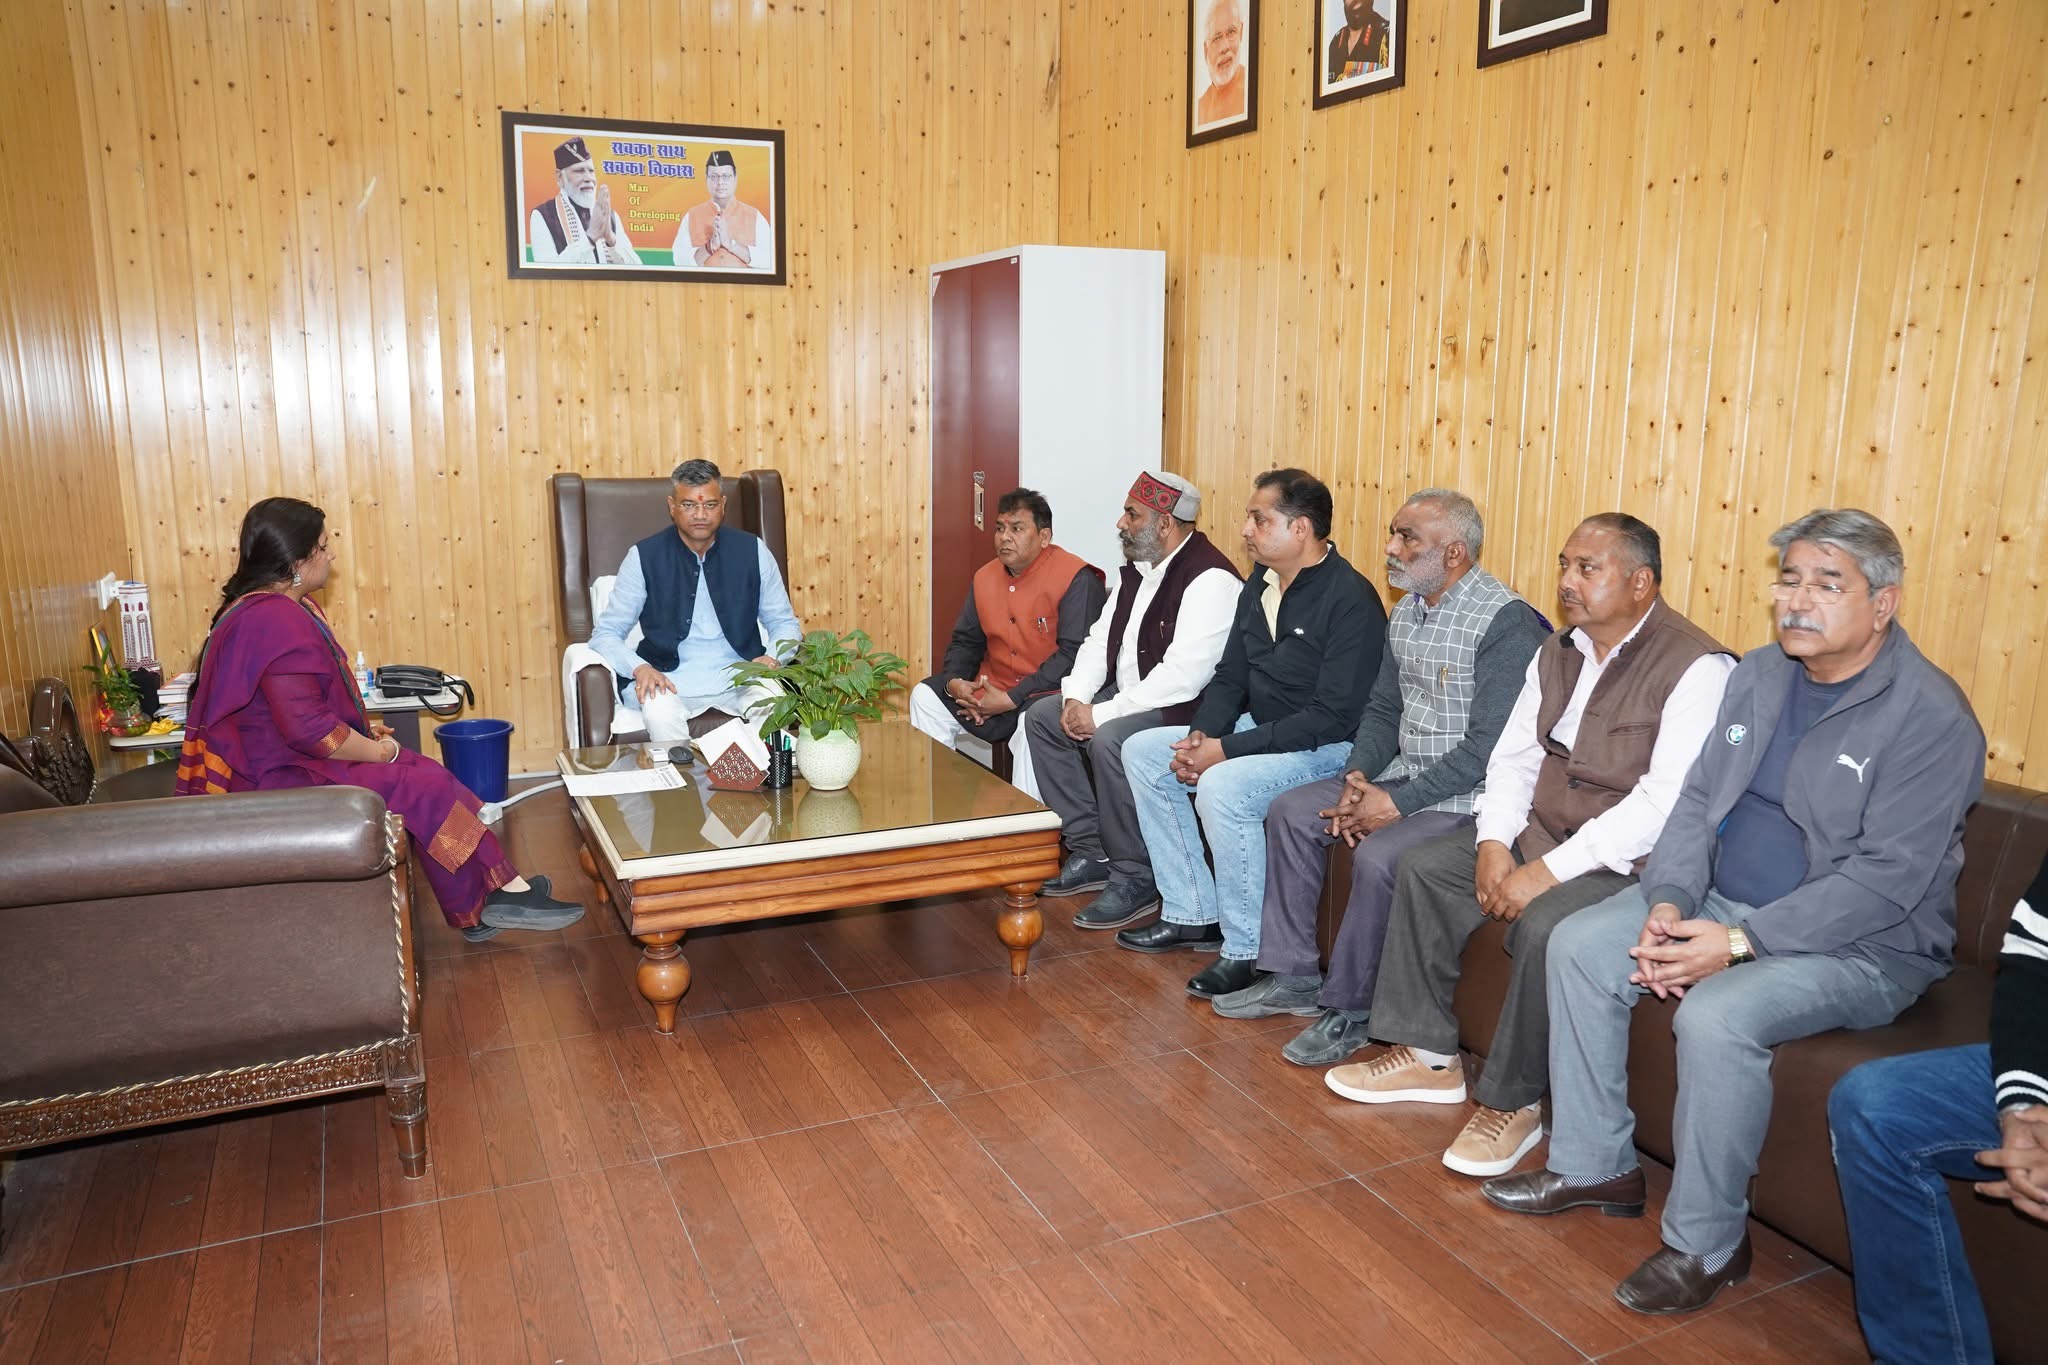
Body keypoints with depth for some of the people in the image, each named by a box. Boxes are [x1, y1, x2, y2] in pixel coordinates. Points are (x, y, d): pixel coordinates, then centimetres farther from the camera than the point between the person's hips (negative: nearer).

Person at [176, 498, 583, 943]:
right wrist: (378, 751, -13)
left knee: (426, 775, -1)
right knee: (423, 790, -13)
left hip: (289, 760, 10)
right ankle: (503, 892, -2)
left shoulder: (282, 608, 11)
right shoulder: (274, 623, -23)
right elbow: (309, 729, -27)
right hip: (278, 782, -10)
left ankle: (478, 912, -2)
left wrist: (363, 734, 8)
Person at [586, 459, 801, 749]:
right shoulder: (644, 557, 1)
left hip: (741, 675, 1)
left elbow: (784, 623, 14)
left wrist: (773, 657, -9)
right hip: (671, 679, -1)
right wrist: (639, 667, -17)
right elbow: (605, 632, 4)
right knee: (659, 714, -34)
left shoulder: (752, 551, 5)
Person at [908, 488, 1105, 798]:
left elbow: (1074, 654, -22)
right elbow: (965, 641, 18)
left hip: (1046, 693, -7)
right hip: (990, 689, 8)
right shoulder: (985, 577, 10)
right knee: (926, 696, 2)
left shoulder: (1076, 578, -14)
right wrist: (954, 681, -6)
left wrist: (1012, 699, -24)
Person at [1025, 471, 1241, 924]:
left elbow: (1182, 675, -29)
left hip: (1185, 708, -10)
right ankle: (1090, 851, 8)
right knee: (1042, 715, 4)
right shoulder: (1135, 569, 10)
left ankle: (1135, 878, -15)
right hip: (1128, 696, 10)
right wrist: (1077, 697, -7)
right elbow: (1100, 639, 12)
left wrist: (1101, 715, -26)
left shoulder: (1210, 579, -21)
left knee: (1109, 740, -33)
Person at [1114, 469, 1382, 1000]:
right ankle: (1191, 915, 9)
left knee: (1222, 787, -34)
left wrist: (1226, 750, -25)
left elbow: (1332, 717, -25)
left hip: (1328, 747, -10)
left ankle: (1247, 951, -15)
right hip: (1258, 730, 10)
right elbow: (1230, 676, 13)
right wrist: (1201, 735, -8)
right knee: (1142, 751, 5)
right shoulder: (1260, 584, 6)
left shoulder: (1350, 600, -20)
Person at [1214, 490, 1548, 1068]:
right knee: (1290, 813, 0)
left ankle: (1349, 1007, -7)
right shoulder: (1406, 612, 8)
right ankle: (1293, 977, 9)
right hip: (1401, 773, 9)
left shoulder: (1506, 623, -19)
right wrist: (1358, 775, -5)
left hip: (1468, 796, -9)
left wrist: (1399, 802, -22)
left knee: (1377, 858, -30)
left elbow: (1489, 747, -23)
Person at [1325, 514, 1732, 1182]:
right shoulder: (1557, 653, 9)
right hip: (1540, 834, 9)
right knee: (1424, 867, -1)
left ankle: (1513, 1101, -10)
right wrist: (1494, 842, -8)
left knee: (1545, 925, -32)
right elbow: (1514, 757, 11)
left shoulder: (1695, 668, -18)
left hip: (1630, 861, -8)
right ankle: (1429, 1056, 8)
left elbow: (1667, 805, -25)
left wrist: (1548, 872, -26)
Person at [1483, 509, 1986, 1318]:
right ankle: (1595, 1166, 8)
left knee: (1715, 1015, -32)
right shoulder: (1759, 675, 4)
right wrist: (1669, 902, -12)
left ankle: (1707, 1245, -9)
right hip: (1724, 902, 8)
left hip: (1863, 945, -7)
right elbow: (1697, 799, 5)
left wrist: (1740, 942, -27)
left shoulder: (1930, 717, -18)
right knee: (1578, 945, -6)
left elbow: (1885, 879, -23)